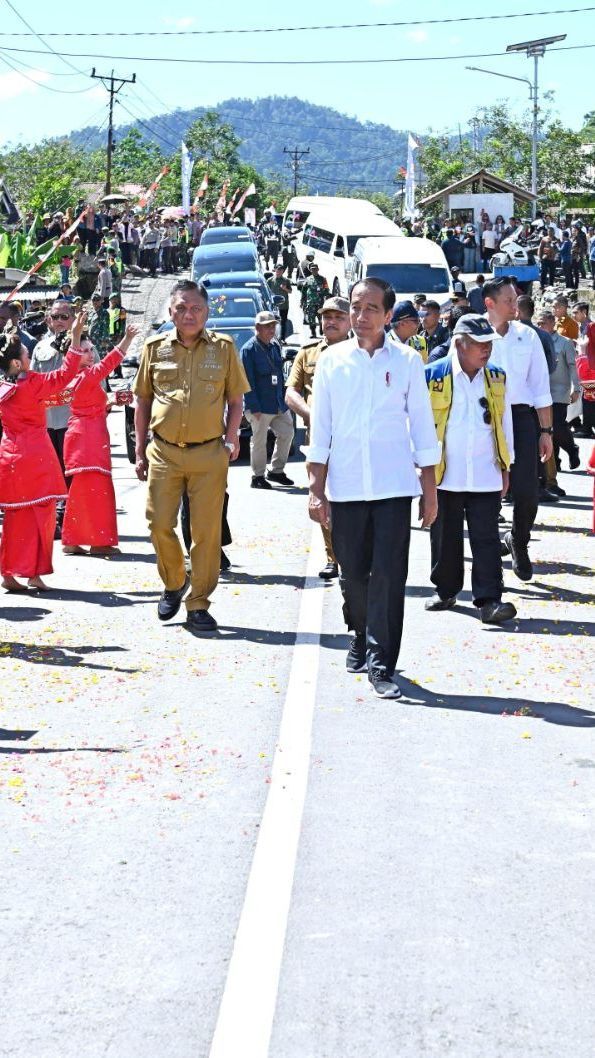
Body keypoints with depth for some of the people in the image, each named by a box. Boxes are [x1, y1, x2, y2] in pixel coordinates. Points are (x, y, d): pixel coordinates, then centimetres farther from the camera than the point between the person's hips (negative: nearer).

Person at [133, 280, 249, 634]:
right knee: (160, 524, 1)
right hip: (164, 452, 1)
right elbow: (143, 401, 11)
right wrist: (140, 451, 9)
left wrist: (232, 438, -4)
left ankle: (198, 605, 9)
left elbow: (236, 399, 9)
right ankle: (174, 583, 27)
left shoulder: (223, 347, 2)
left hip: (209, 454, -1)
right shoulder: (155, 348, 5)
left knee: (207, 531, 0)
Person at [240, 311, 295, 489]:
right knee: (259, 440, 1)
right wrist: (254, 407, -18)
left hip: (278, 404, 7)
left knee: (286, 434, 10)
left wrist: (283, 399, 13)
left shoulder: (275, 346, 12)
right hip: (260, 406, -7)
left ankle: (277, 471, 23)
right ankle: (258, 476, 11)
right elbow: (248, 381, -14)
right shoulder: (249, 349, -11)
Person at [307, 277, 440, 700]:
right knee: (353, 574, 9)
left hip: (394, 486, -1)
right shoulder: (332, 361, 5)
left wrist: (430, 490, 4)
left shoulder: (407, 361, 3)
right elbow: (320, 430, 7)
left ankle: (382, 664, -2)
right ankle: (361, 637, 33)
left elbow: (422, 426, 6)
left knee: (388, 577, -6)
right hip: (345, 487, 2)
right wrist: (316, 489, 2)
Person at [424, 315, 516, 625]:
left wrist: (505, 467, 13)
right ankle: (445, 590, 25)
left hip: (485, 476, 2)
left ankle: (489, 600, -6)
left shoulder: (496, 379, 8)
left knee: (486, 538, -4)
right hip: (444, 476, -2)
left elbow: (504, 424, 15)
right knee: (445, 538, 10)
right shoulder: (432, 376, -4)